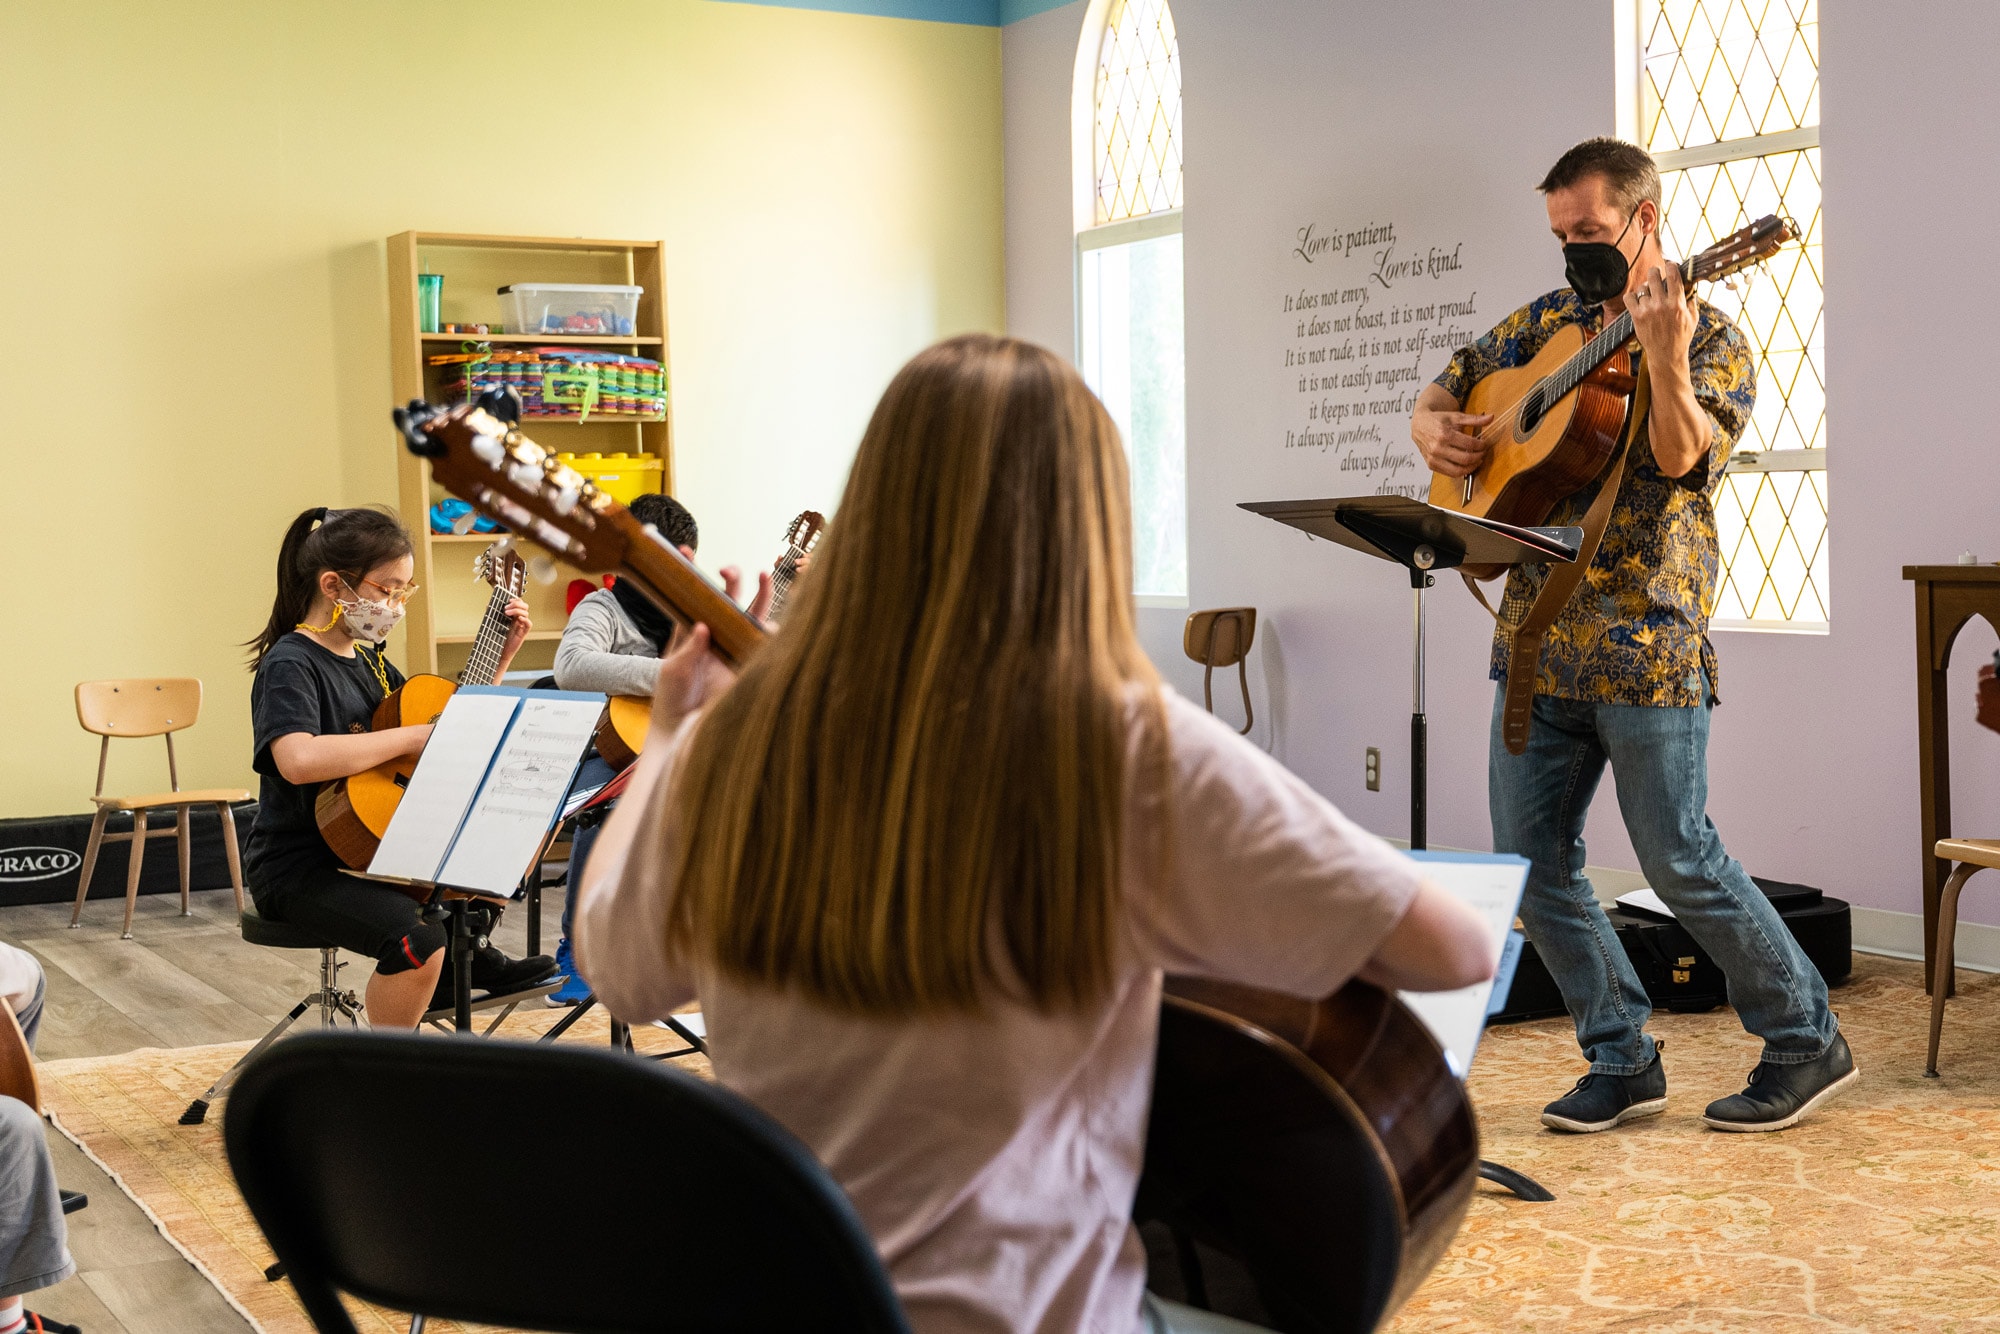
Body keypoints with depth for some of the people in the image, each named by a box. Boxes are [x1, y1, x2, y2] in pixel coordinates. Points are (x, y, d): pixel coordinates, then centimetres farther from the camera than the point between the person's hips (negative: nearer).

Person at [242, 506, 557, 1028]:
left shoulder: (367, 657, 12)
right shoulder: (289, 663, -15)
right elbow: (298, 760, -36)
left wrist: (501, 657, 13)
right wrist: (411, 738, -29)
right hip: (299, 866, -9)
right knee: (418, 939, -33)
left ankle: (468, 959, 29)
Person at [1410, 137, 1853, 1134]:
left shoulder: (1710, 338, -3)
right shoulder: (1544, 323, 14)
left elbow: (1679, 460, -19)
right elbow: (1445, 393, 21)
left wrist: (1664, 359, -35)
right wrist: (1433, 428, -1)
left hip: (1645, 645, -6)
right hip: (1537, 637, 6)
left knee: (1679, 859, -3)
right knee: (1530, 863, 5)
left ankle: (1807, 1043, 16)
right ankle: (1622, 1061, 18)